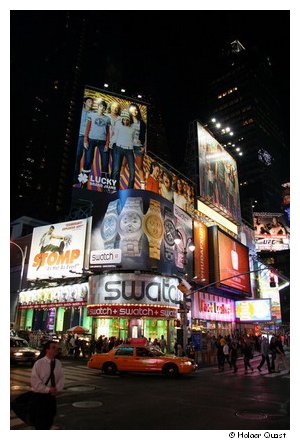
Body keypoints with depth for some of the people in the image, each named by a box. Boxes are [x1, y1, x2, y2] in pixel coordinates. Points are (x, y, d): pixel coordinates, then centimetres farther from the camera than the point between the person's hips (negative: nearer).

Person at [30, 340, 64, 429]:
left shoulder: (58, 363, 0)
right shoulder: (39, 363, -13)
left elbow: (61, 378, 2)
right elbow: (35, 382, -14)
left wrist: (57, 389, -16)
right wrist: (48, 389, -19)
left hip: (52, 396, 5)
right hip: (40, 396, -5)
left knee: (49, 420, 15)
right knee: (40, 421, 1)